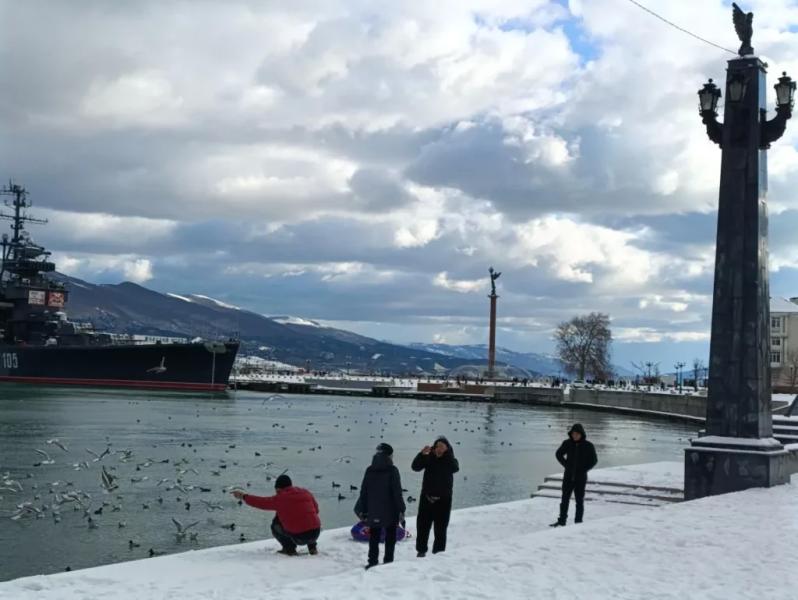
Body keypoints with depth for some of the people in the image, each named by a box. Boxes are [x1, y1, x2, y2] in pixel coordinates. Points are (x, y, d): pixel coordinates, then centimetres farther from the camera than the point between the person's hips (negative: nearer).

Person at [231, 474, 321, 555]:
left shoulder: (279, 499, -2)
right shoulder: (305, 492, 9)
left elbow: (261, 502, 10)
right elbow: (316, 510, 20)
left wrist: (243, 496, 25)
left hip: (299, 538, -4)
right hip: (316, 533, 4)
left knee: (276, 525, 20)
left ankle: (289, 548, 9)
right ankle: (312, 547, 28)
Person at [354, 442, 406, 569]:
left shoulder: (369, 471, 3)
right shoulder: (392, 470, -11)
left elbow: (364, 492, 5)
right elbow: (397, 492, -11)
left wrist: (362, 510, 11)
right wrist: (401, 510, -6)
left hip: (373, 512, 4)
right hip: (390, 512, -4)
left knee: (374, 538, 12)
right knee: (390, 538, 6)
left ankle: (372, 562, 10)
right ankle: (388, 562, 3)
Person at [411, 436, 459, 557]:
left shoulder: (450, 460, -1)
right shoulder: (429, 458, -1)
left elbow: (455, 468, -23)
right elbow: (415, 466, -13)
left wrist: (446, 454, -30)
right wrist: (422, 454, -29)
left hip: (443, 500, -1)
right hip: (427, 498, 1)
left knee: (440, 528, 1)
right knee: (423, 525, 7)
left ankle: (439, 552, 9)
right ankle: (421, 550, 19)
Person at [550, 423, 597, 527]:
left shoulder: (588, 446, -9)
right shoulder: (567, 444, -3)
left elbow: (594, 460, 1)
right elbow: (558, 454, 12)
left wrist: (584, 469, -5)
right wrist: (566, 465, 3)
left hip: (580, 478, -2)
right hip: (568, 477, 2)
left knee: (579, 501, 5)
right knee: (565, 500, 7)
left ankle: (578, 522, 12)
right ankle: (561, 521, 15)